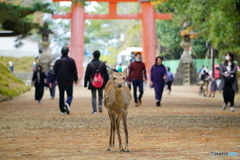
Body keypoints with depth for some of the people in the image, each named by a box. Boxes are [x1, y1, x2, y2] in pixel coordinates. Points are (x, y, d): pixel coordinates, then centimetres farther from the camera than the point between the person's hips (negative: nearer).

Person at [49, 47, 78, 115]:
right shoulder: (71, 61, -1)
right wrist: (75, 79, 18)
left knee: (61, 96, 11)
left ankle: (62, 110, 11)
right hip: (69, 81, -2)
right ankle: (67, 104, -31)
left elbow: (54, 72, 0)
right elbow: (74, 71, 4)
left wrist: (51, 81, 1)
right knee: (69, 95, 0)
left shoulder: (58, 61, 3)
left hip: (60, 82, 2)